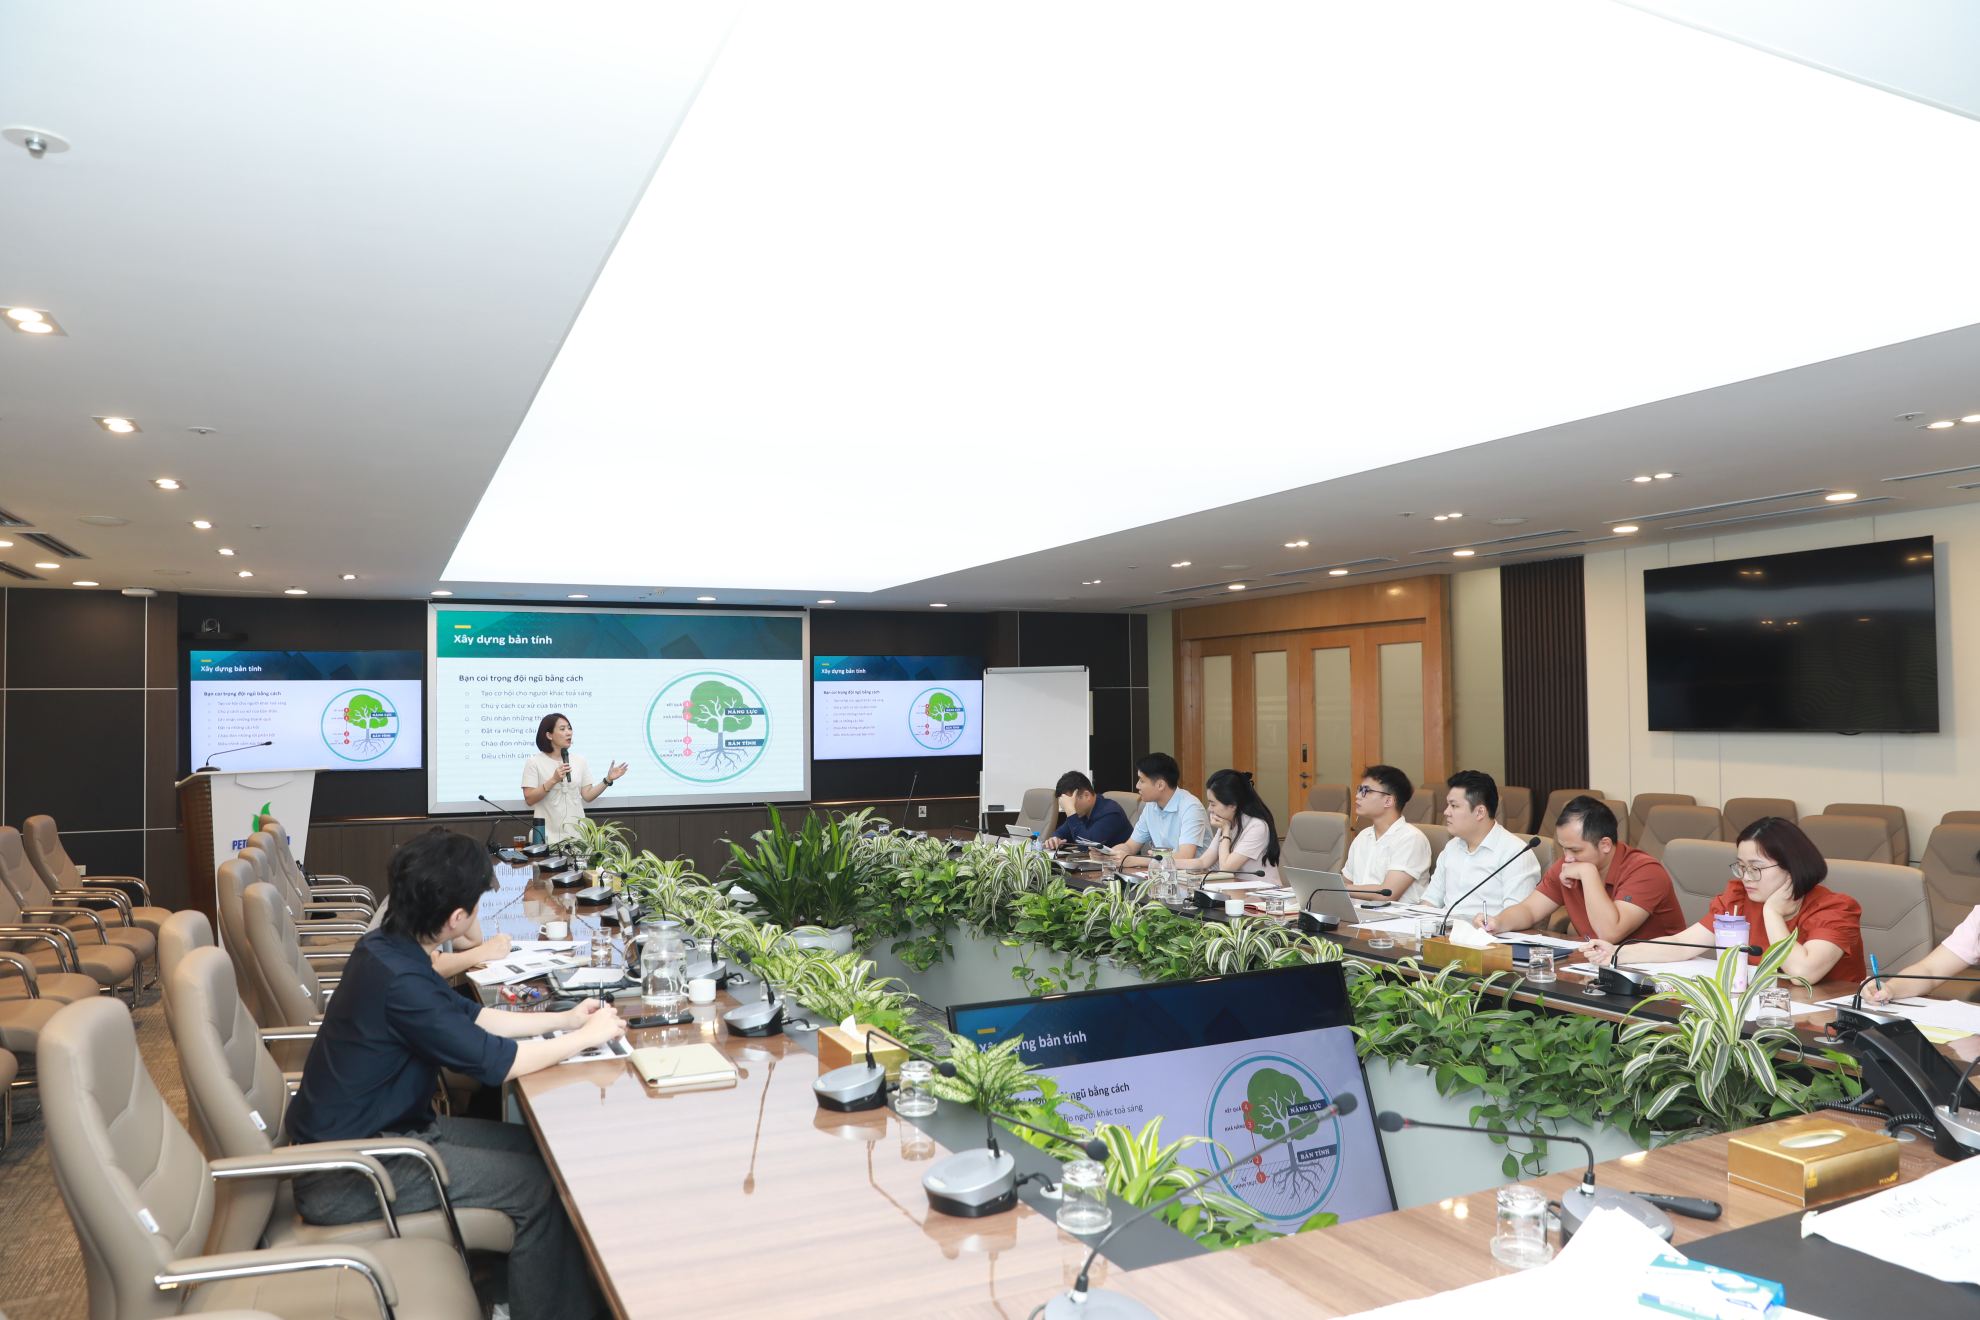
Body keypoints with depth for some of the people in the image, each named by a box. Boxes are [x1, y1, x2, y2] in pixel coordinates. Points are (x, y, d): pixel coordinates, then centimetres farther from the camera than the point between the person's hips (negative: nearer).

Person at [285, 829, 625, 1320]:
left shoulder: (385, 947, -1)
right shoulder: (399, 981, -30)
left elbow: (467, 1015, 12)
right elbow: (495, 1062, -22)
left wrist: (562, 1019, 8)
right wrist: (587, 1036, -8)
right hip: (344, 1175, -9)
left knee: (536, 1148, 6)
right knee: (539, 1185, -10)